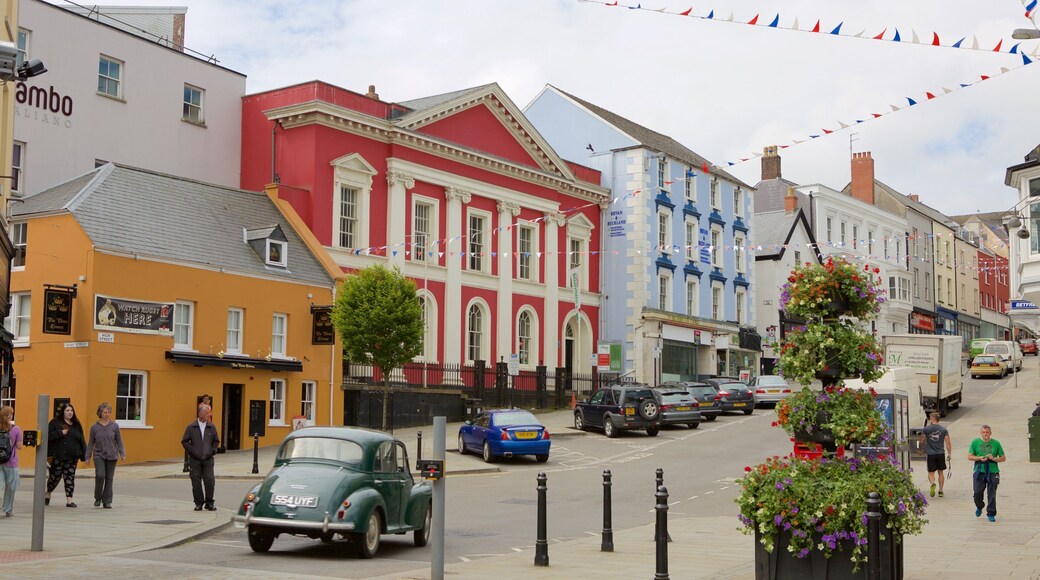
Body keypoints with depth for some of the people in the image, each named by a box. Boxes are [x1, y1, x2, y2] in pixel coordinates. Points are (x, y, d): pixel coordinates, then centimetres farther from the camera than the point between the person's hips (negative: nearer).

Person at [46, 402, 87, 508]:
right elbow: (48, 436, -9)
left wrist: (84, 455, 4)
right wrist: (61, 433, -16)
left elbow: (82, 441, 9)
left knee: (70, 478, 1)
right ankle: (48, 493, 33)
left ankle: (69, 500, 3)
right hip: (58, 455, -2)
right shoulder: (55, 422, 0)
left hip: (72, 456, 2)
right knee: (55, 476, 7)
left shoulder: (76, 425, 9)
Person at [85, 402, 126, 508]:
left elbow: (119, 441, 6)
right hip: (99, 455, -1)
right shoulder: (94, 427, 3)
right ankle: (98, 498, 3)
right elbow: (91, 443, 8)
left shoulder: (114, 426, 3)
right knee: (100, 475, -17)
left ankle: (107, 501, 10)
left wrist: (122, 454, -1)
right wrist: (88, 457, 6)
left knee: (109, 478, 2)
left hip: (112, 456, 1)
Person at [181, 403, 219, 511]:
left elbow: (216, 441, 14)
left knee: (210, 481, -4)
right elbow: (184, 441, 2)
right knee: (196, 482, 2)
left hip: (208, 459, 1)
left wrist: (212, 451, 2)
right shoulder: (191, 427, -1)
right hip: (195, 460, -1)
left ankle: (209, 503, 8)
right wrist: (192, 451, -5)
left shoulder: (212, 427, 6)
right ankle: (199, 503, 12)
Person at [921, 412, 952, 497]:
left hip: (931, 454, -2)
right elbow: (948, 443, -1)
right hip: (941, 454, 2)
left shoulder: (926, 429, -4)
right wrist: (949, 454, 8)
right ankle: (940, 491, 15)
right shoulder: (944, 430, 0)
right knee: (941, 472, 15)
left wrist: (923, 451, 25)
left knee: (931, 473, 5)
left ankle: (932, 484, -24)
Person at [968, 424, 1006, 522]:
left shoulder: (996, 443, 5)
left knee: (991, 494, 0)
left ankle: (991, 514, 12)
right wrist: (979, 458, -12)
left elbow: (1003, 458, 8)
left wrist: (993, 458, -10)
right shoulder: (975, 442, 5)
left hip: (992, 471, 0)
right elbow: (970, 457, 5)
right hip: (979, 471, 0)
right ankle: (979, 507, 28)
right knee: (977, 493, -2)